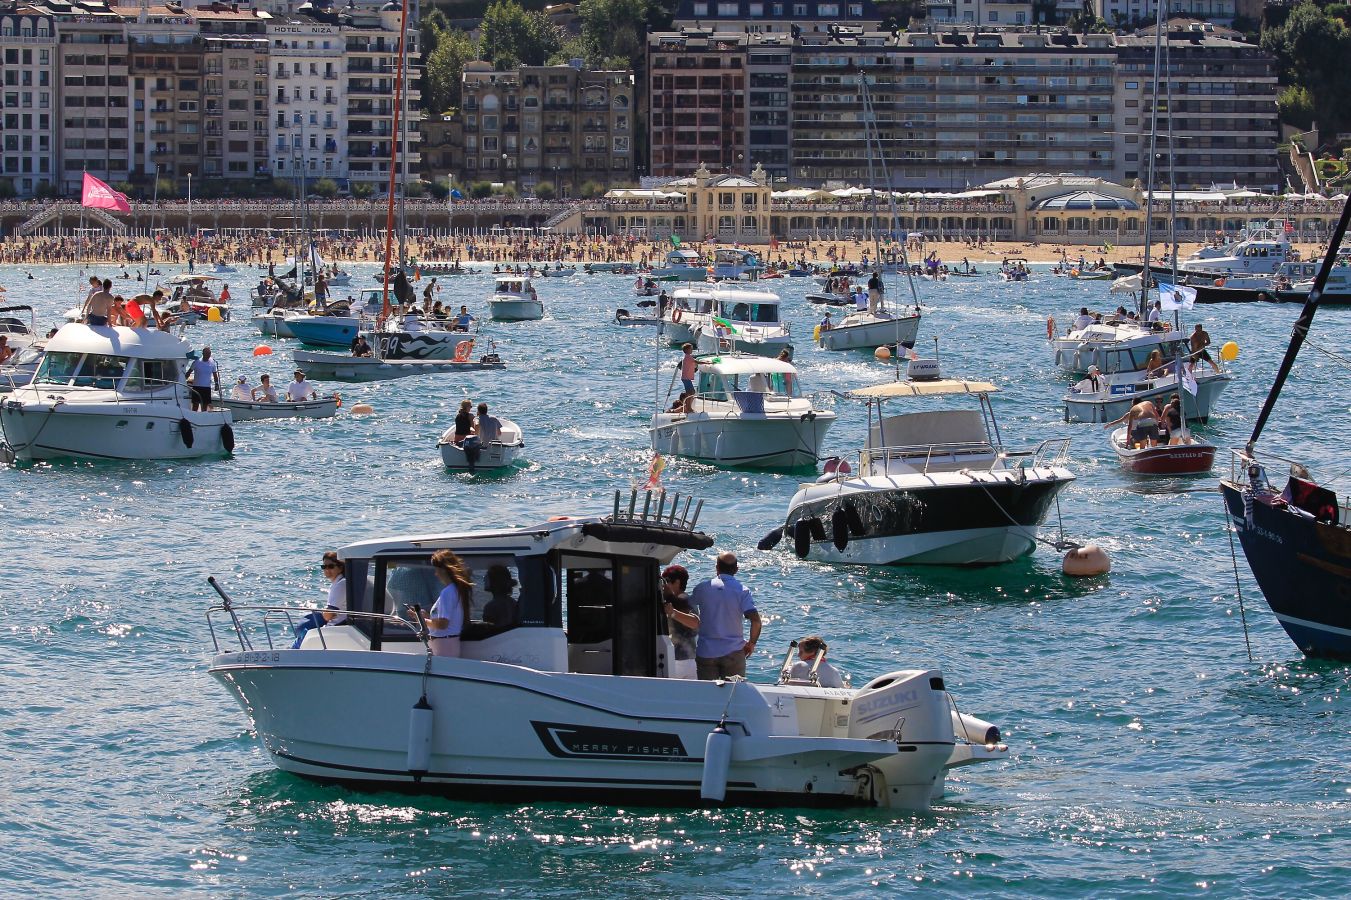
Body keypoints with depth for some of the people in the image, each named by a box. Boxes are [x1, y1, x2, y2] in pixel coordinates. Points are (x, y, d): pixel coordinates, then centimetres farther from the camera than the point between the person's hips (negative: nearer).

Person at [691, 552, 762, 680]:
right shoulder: (741, 590, -5)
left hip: (706, 652, 1)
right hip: (733, 653, -1)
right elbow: (755, 620, -14)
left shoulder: (703, 588, -1)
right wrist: (751, 643, 1)